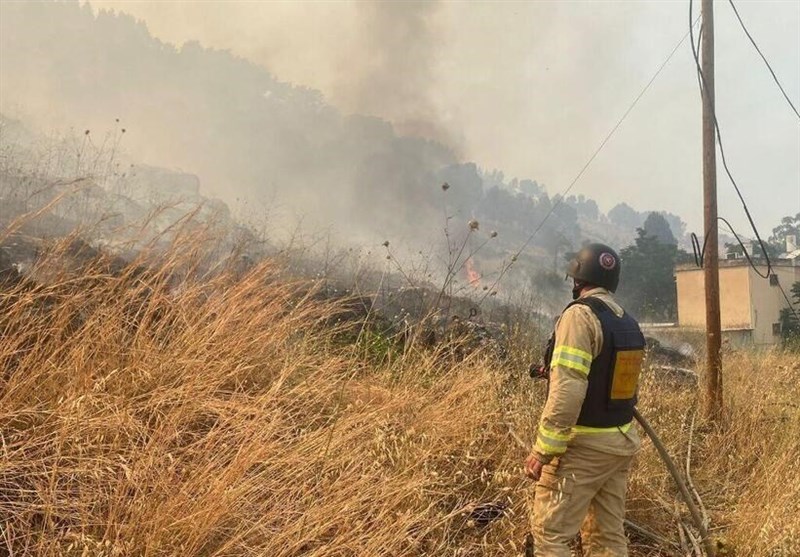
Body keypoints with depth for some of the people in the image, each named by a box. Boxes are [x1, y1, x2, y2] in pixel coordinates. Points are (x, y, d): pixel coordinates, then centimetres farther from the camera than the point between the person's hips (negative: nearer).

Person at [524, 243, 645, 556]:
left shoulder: (581, 314, -16)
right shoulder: (628, 322, 10)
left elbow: (567, 389, -24)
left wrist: (543, 450, -22)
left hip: (583, 445, -9)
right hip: (622, 442, 9)